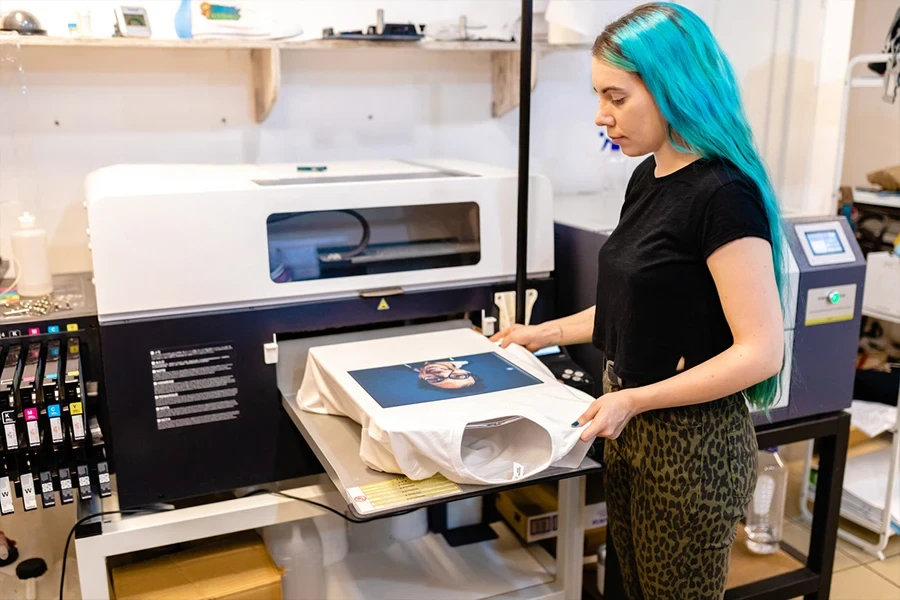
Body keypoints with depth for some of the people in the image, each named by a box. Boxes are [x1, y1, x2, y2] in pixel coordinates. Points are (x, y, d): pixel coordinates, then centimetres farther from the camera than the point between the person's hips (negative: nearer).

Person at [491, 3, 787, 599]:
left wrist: (635, 399, -25)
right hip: (632, 429, 8)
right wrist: (547, 333, 11)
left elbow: (760, 350, -22)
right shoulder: (648, 178, 6)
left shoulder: (723, 194, -20)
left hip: (693, 443, -8)